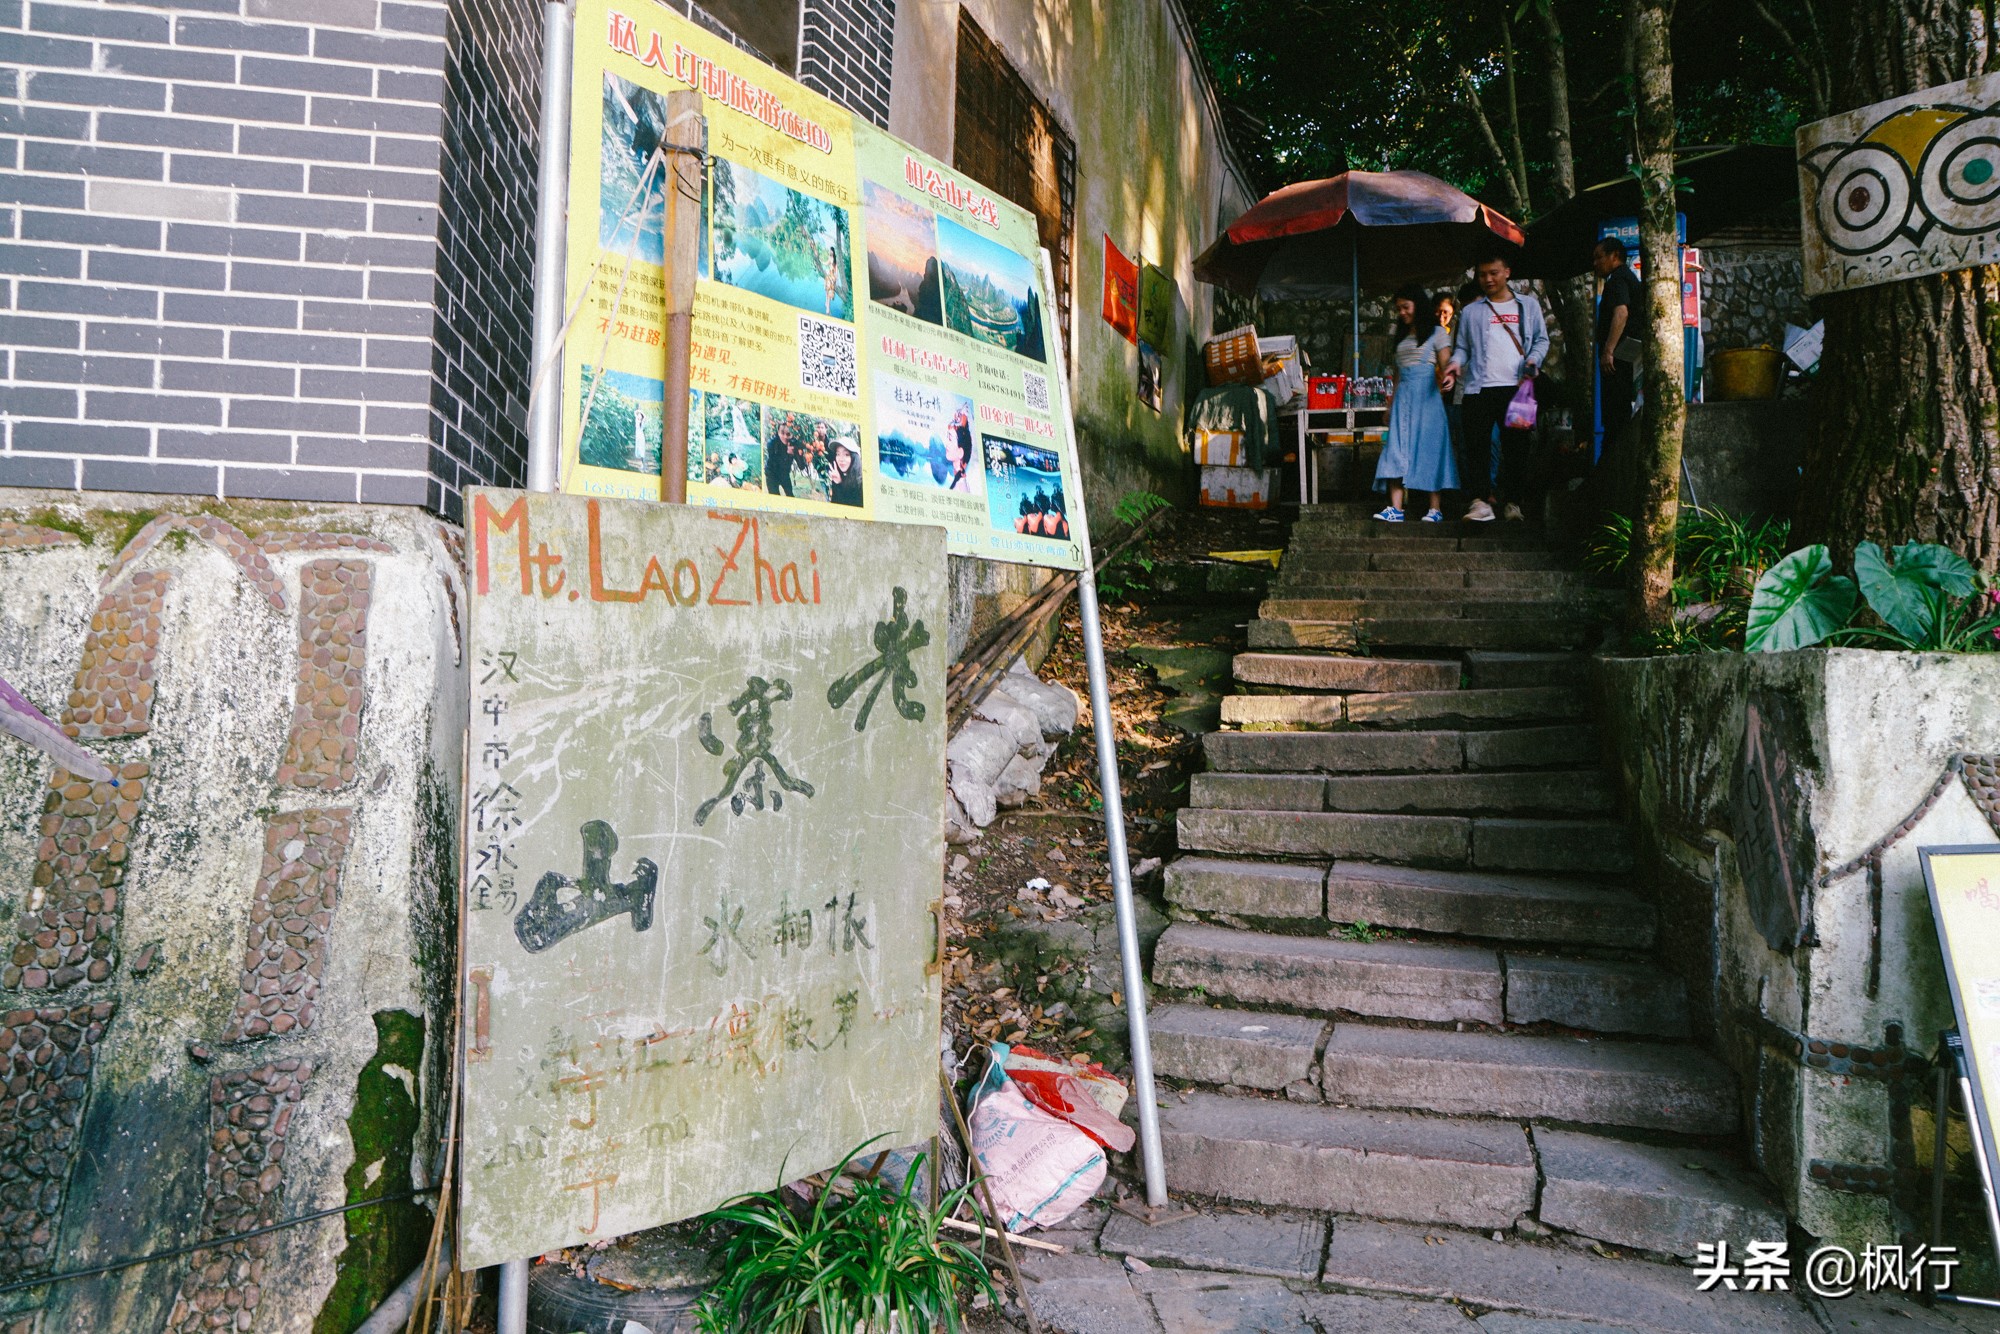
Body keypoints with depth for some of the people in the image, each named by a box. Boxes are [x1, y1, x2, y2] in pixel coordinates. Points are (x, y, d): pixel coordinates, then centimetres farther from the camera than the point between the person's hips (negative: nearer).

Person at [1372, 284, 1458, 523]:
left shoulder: (1436, 333, 5)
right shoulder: (1401, 337, 21)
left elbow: (1445, 365, -5)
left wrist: (1447, 377, -28)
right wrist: (1391, 404, 16)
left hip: (1426, 397, -5)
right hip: (1403, 397, 5)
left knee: (1429, 447, -7)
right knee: (1397, 450, -6)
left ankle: (1436, 508, -6)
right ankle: (1395, 508, -12)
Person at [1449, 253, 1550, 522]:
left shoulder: (1528, 305, 16)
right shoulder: (1471, 311, 16)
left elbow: (1542, 339, 14)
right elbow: (1462, 346, 16)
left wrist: (1533, 360, -5)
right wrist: (1456, 362, -6)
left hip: (1516, 387, 0)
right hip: (1480, 387, 0)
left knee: (1517, 446, 2)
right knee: (1476, 444, -9)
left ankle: (1513, 501, 11)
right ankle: (1481, 501, -7)